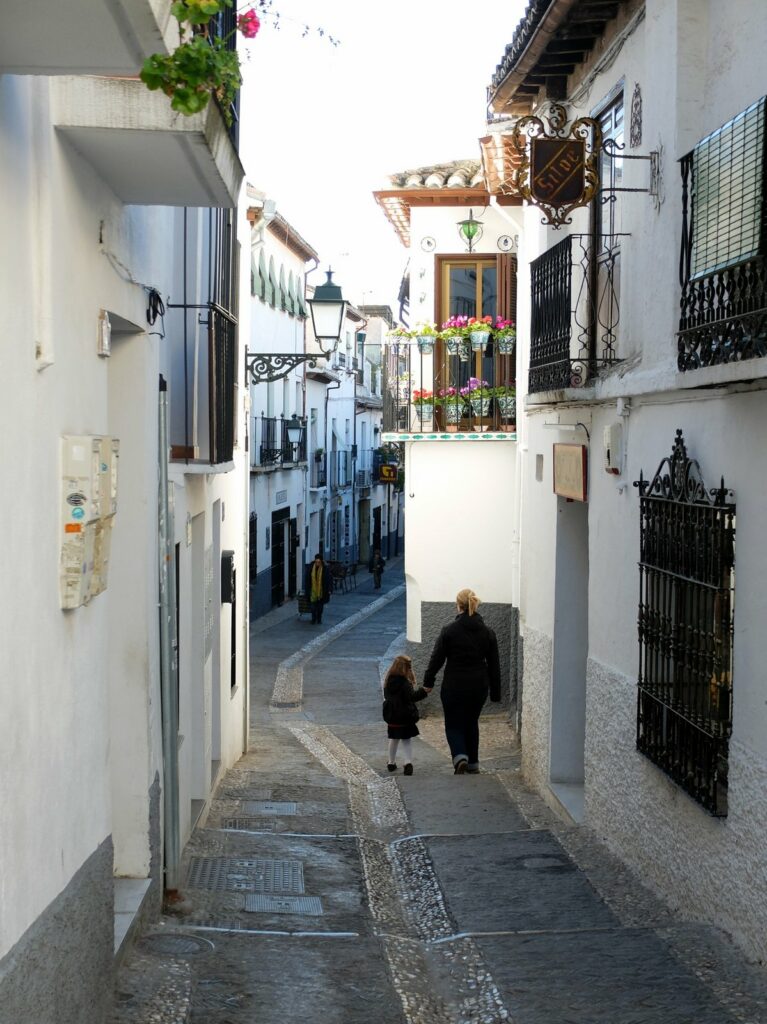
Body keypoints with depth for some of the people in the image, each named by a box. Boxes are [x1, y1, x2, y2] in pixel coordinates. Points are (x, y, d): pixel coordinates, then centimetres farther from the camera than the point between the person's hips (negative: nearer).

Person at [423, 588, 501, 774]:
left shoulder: (449, 631, -10)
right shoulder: (487, 633, 0)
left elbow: (437, 658, -4)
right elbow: (494, 665, 4)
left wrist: (428, 681, 10)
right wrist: (495, 693, 10)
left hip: (454, 686, -3)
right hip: (479, 687, 3)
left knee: (454, 724, 7)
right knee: (471, 723, 19)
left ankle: (460, 756, -18)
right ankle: (473, 763, 21)